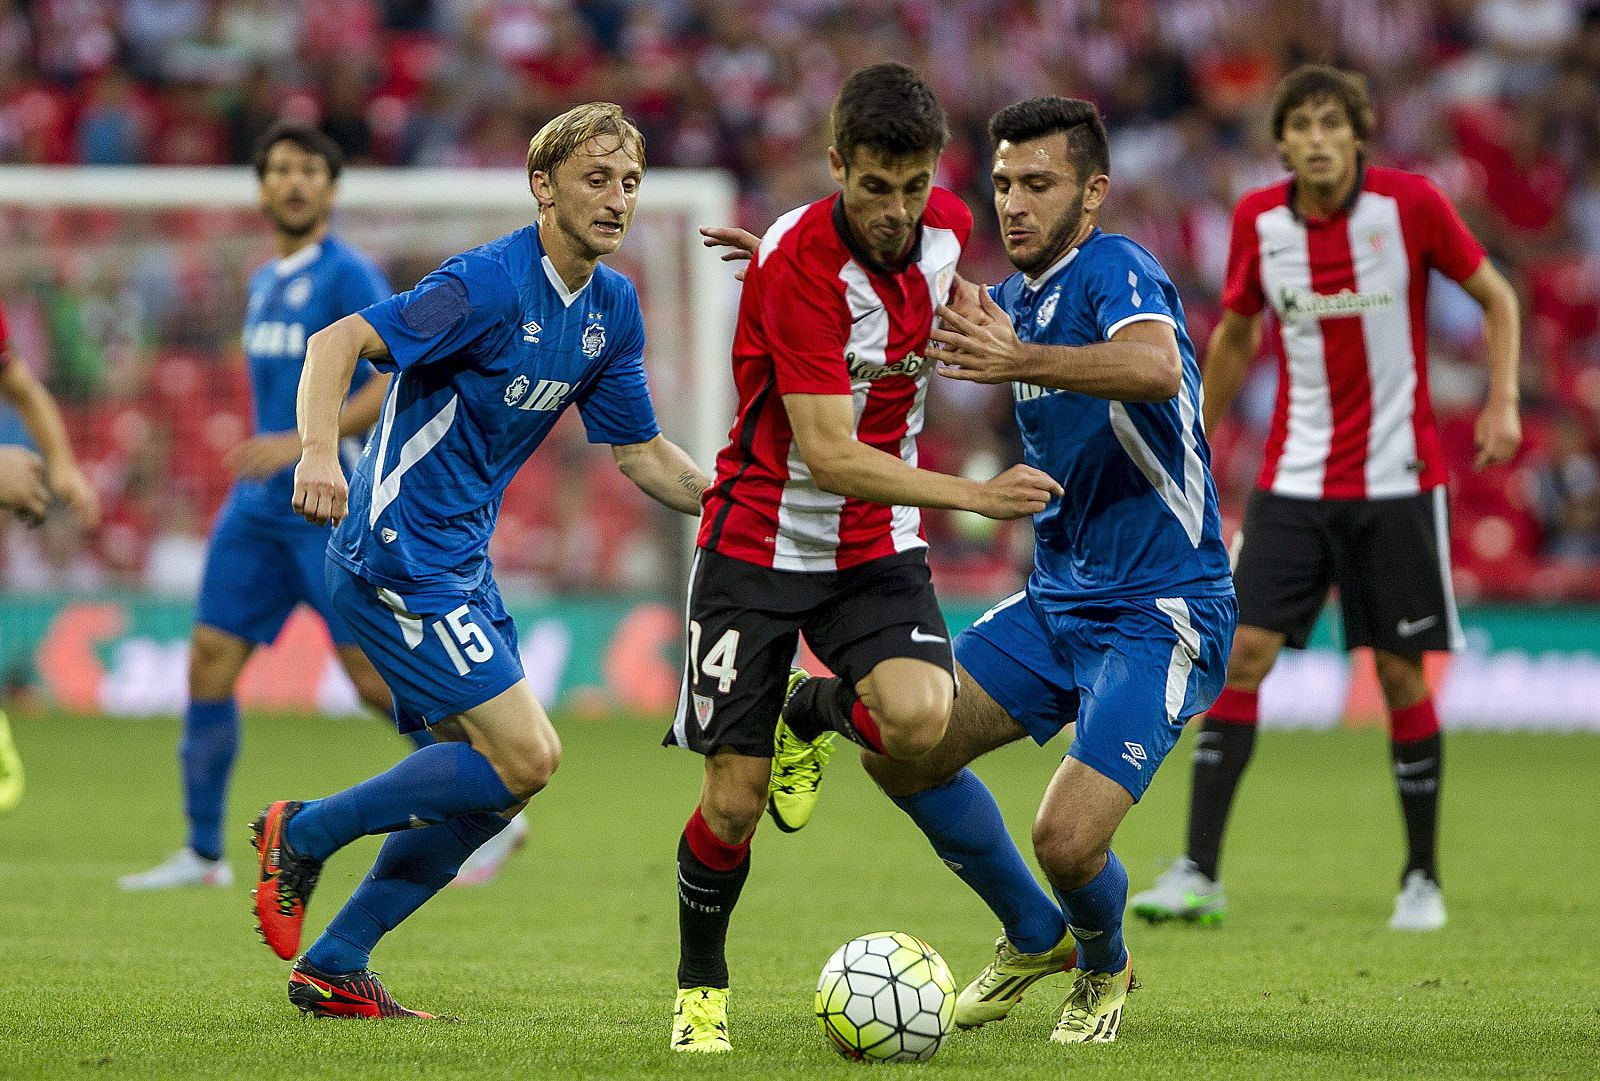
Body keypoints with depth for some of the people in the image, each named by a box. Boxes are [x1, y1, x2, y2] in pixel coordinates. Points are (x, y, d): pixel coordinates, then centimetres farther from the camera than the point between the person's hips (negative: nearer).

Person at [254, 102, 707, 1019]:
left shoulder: (614, 307, 8)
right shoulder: (491, 283, -18)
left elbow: (642, 454, 16)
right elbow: (339, 343, -24)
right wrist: (321, 454, -40)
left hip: (463, 563, 9)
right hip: (397, 556, -9)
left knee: (488, 786, 8)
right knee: (526, 756, -15)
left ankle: (334, 969, 16)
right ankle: (305, 833, 0)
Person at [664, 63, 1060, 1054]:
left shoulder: (948, 227, -6)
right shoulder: (799, 261, -24)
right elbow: (829, 457, -29)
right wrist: (976, 496, -33)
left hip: (877, 545, 4)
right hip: (760, 543, -4)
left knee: (919, 720, -24)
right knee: (732, 804, -4)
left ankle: (819, 714, 11)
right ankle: (701, 985, 23)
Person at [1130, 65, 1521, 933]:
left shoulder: (1410, 204, -9)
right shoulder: (1257, 220, 0)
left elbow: (1496, 297, 2)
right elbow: (1234, 339, 15)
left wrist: (1503, 402, -11)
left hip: (1395, 481, -2)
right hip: (1294, 480, 2)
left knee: (1401, 674, 0)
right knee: (1240, 654, -8)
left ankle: (1422, 879, 15)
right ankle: (1198, 874, -8)